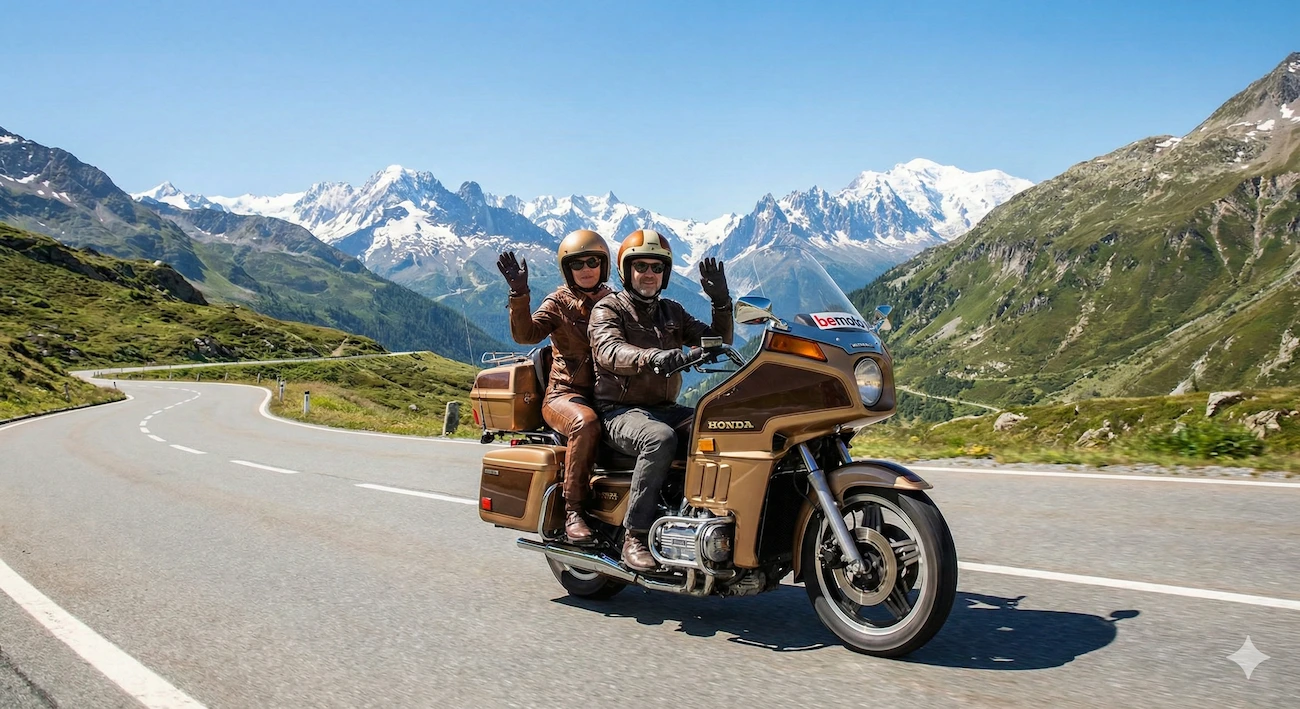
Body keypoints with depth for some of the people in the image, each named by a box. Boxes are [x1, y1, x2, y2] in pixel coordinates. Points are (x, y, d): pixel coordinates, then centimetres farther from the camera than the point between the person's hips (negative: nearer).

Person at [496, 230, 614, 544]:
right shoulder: (558, 303, 3)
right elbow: (525, 334, -13)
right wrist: (518, 294, -27)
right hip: (565, 393, -4)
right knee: (585, 423, -38)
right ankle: (573, 511, -27)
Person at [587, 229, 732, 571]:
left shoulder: (672, 312, 19)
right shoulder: (608, 309, 0)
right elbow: (610, 351, -22)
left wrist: (721, 302, -4)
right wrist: (652, 356, -42)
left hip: (665, 408, 6)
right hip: (619, 411, -5)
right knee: (660, 438, -37)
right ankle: (635, 536, -31)